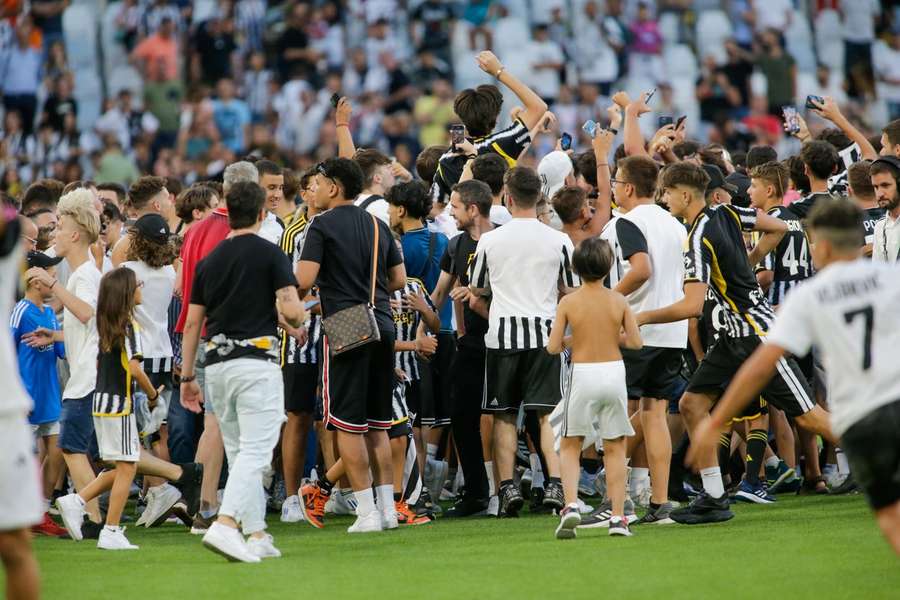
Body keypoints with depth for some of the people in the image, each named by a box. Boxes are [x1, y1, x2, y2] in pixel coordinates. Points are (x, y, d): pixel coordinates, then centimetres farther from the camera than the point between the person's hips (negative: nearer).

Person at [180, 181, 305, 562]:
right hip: (256, 362, -6)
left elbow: (192, 322, 13)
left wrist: (187, 377, 18)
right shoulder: (270, 255, -3)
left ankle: (256, 535, 14)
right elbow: (291, 310, -13)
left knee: (238, 452, 13)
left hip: (217, 364, 6)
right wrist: (297, 320, 11)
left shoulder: (209, 261, 12)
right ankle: (225, 525, -26)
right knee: (255, 451, -9)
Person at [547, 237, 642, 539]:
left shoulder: (568, 303, -6)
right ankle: (618, 517, 6)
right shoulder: (618, 301, -3)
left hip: (582, 375, -1)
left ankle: (571, 505, -11)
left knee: (570, 446, 11)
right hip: (614, 372, 1)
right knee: (614, 448, 11)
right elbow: (635, 342, -1)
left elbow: (553, 347, -7)